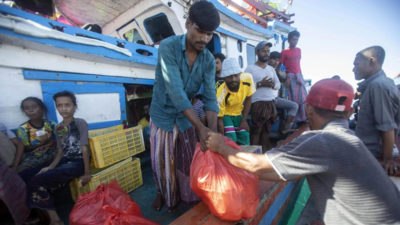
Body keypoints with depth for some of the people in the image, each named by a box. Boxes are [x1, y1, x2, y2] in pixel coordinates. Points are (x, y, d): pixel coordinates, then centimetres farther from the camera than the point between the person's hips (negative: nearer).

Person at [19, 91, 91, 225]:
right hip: (64, 161, 7)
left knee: (36, 181, -21)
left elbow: (84, 148, -13)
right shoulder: (58, 128, 12)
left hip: (78, 162, -7)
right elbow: (60, 152, 12)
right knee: (23, 176, -5)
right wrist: (50, 167, -6)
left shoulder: (80, 123, -9)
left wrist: (87, 172, -13)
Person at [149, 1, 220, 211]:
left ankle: (188, 196, 42)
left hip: (187, 117, 3)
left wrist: (213, 131, -27)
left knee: (188, 161, 14)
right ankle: (163, 194, 43)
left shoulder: (209, 59, -8)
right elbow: (175, 91, -32)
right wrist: (200, 127, -38)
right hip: (163, 115, -3)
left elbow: (210, 97, -13)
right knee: (162, 162, 12)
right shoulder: (168, 46, -21)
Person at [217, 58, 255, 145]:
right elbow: (219, 120, -23)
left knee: (245, 137, 2)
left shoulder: (248, 78, -26)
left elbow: (248, 99, -8)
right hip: (224, 114, -4)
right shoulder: (221, 95, -35)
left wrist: (243, 121, -8)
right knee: (231, 139, -17)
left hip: (238, 113, 4)